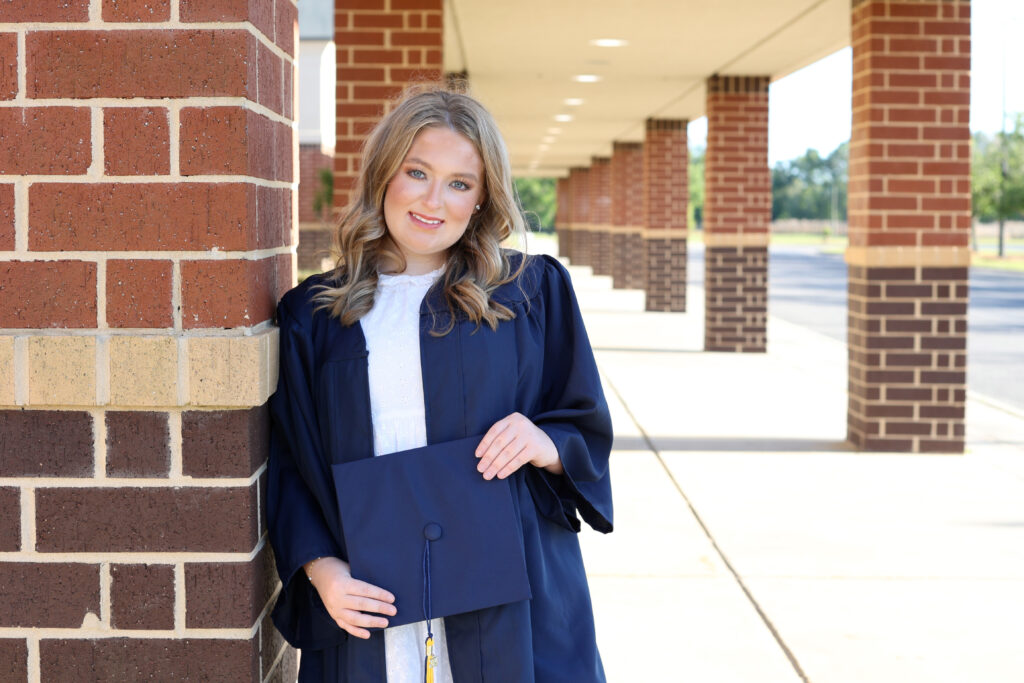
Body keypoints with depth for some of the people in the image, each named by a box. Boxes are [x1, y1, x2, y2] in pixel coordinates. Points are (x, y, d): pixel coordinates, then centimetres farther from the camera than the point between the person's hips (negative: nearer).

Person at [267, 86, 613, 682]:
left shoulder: (533, 292, 4)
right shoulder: (312, 314, 6)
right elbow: (289, 465, 6)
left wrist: (548, 446, -15)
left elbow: (589, 429, 7)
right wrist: (319, 566, -10)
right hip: (366, 606, 1)